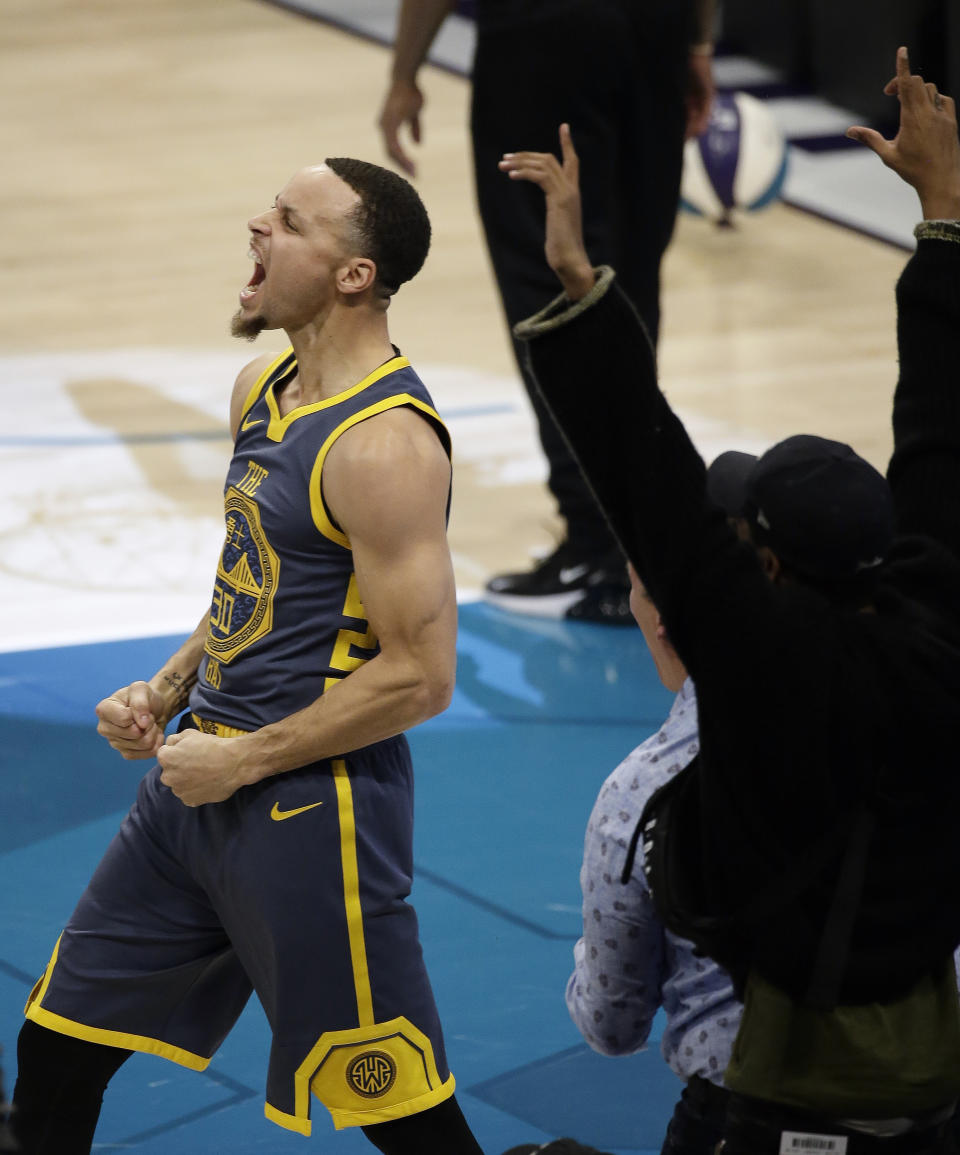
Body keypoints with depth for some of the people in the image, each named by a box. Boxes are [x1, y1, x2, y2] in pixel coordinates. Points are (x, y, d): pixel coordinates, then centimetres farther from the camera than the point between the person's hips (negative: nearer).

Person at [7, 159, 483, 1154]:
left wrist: (244, 761, -16)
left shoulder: (383, 444, -20)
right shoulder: (263, 389, 9)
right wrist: (168, 690, 8)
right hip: (206, 777, 9)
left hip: (310, 802, -9)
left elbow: (419, 676, -21)